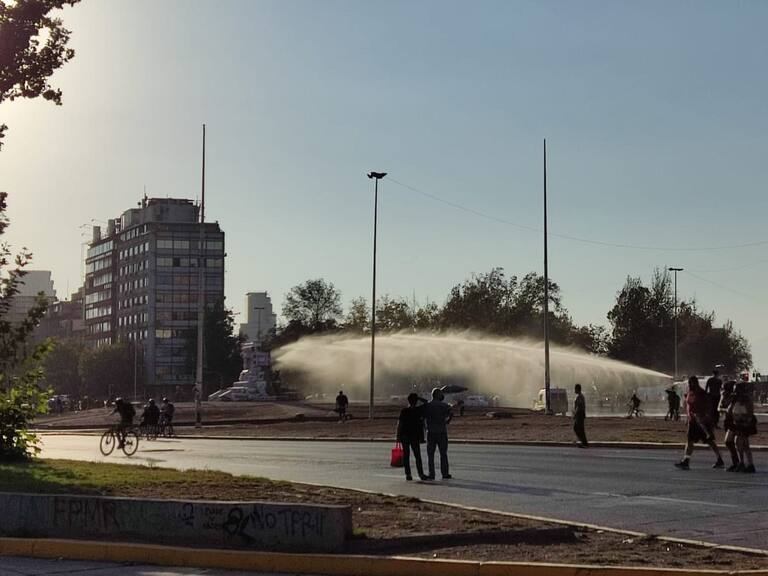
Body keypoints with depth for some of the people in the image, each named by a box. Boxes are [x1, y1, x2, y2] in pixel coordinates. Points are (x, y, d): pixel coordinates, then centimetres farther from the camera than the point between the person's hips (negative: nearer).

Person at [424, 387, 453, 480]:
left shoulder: (427, 406, 2)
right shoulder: (444, 405, -1)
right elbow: (450, 413, -14)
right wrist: (447, 422, 2)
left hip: (431, 433, 1)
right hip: (442, 432, -1)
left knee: (430, 455, 5)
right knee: (443, 454, 7)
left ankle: (431, 474, 1)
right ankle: (445, 474, 6)